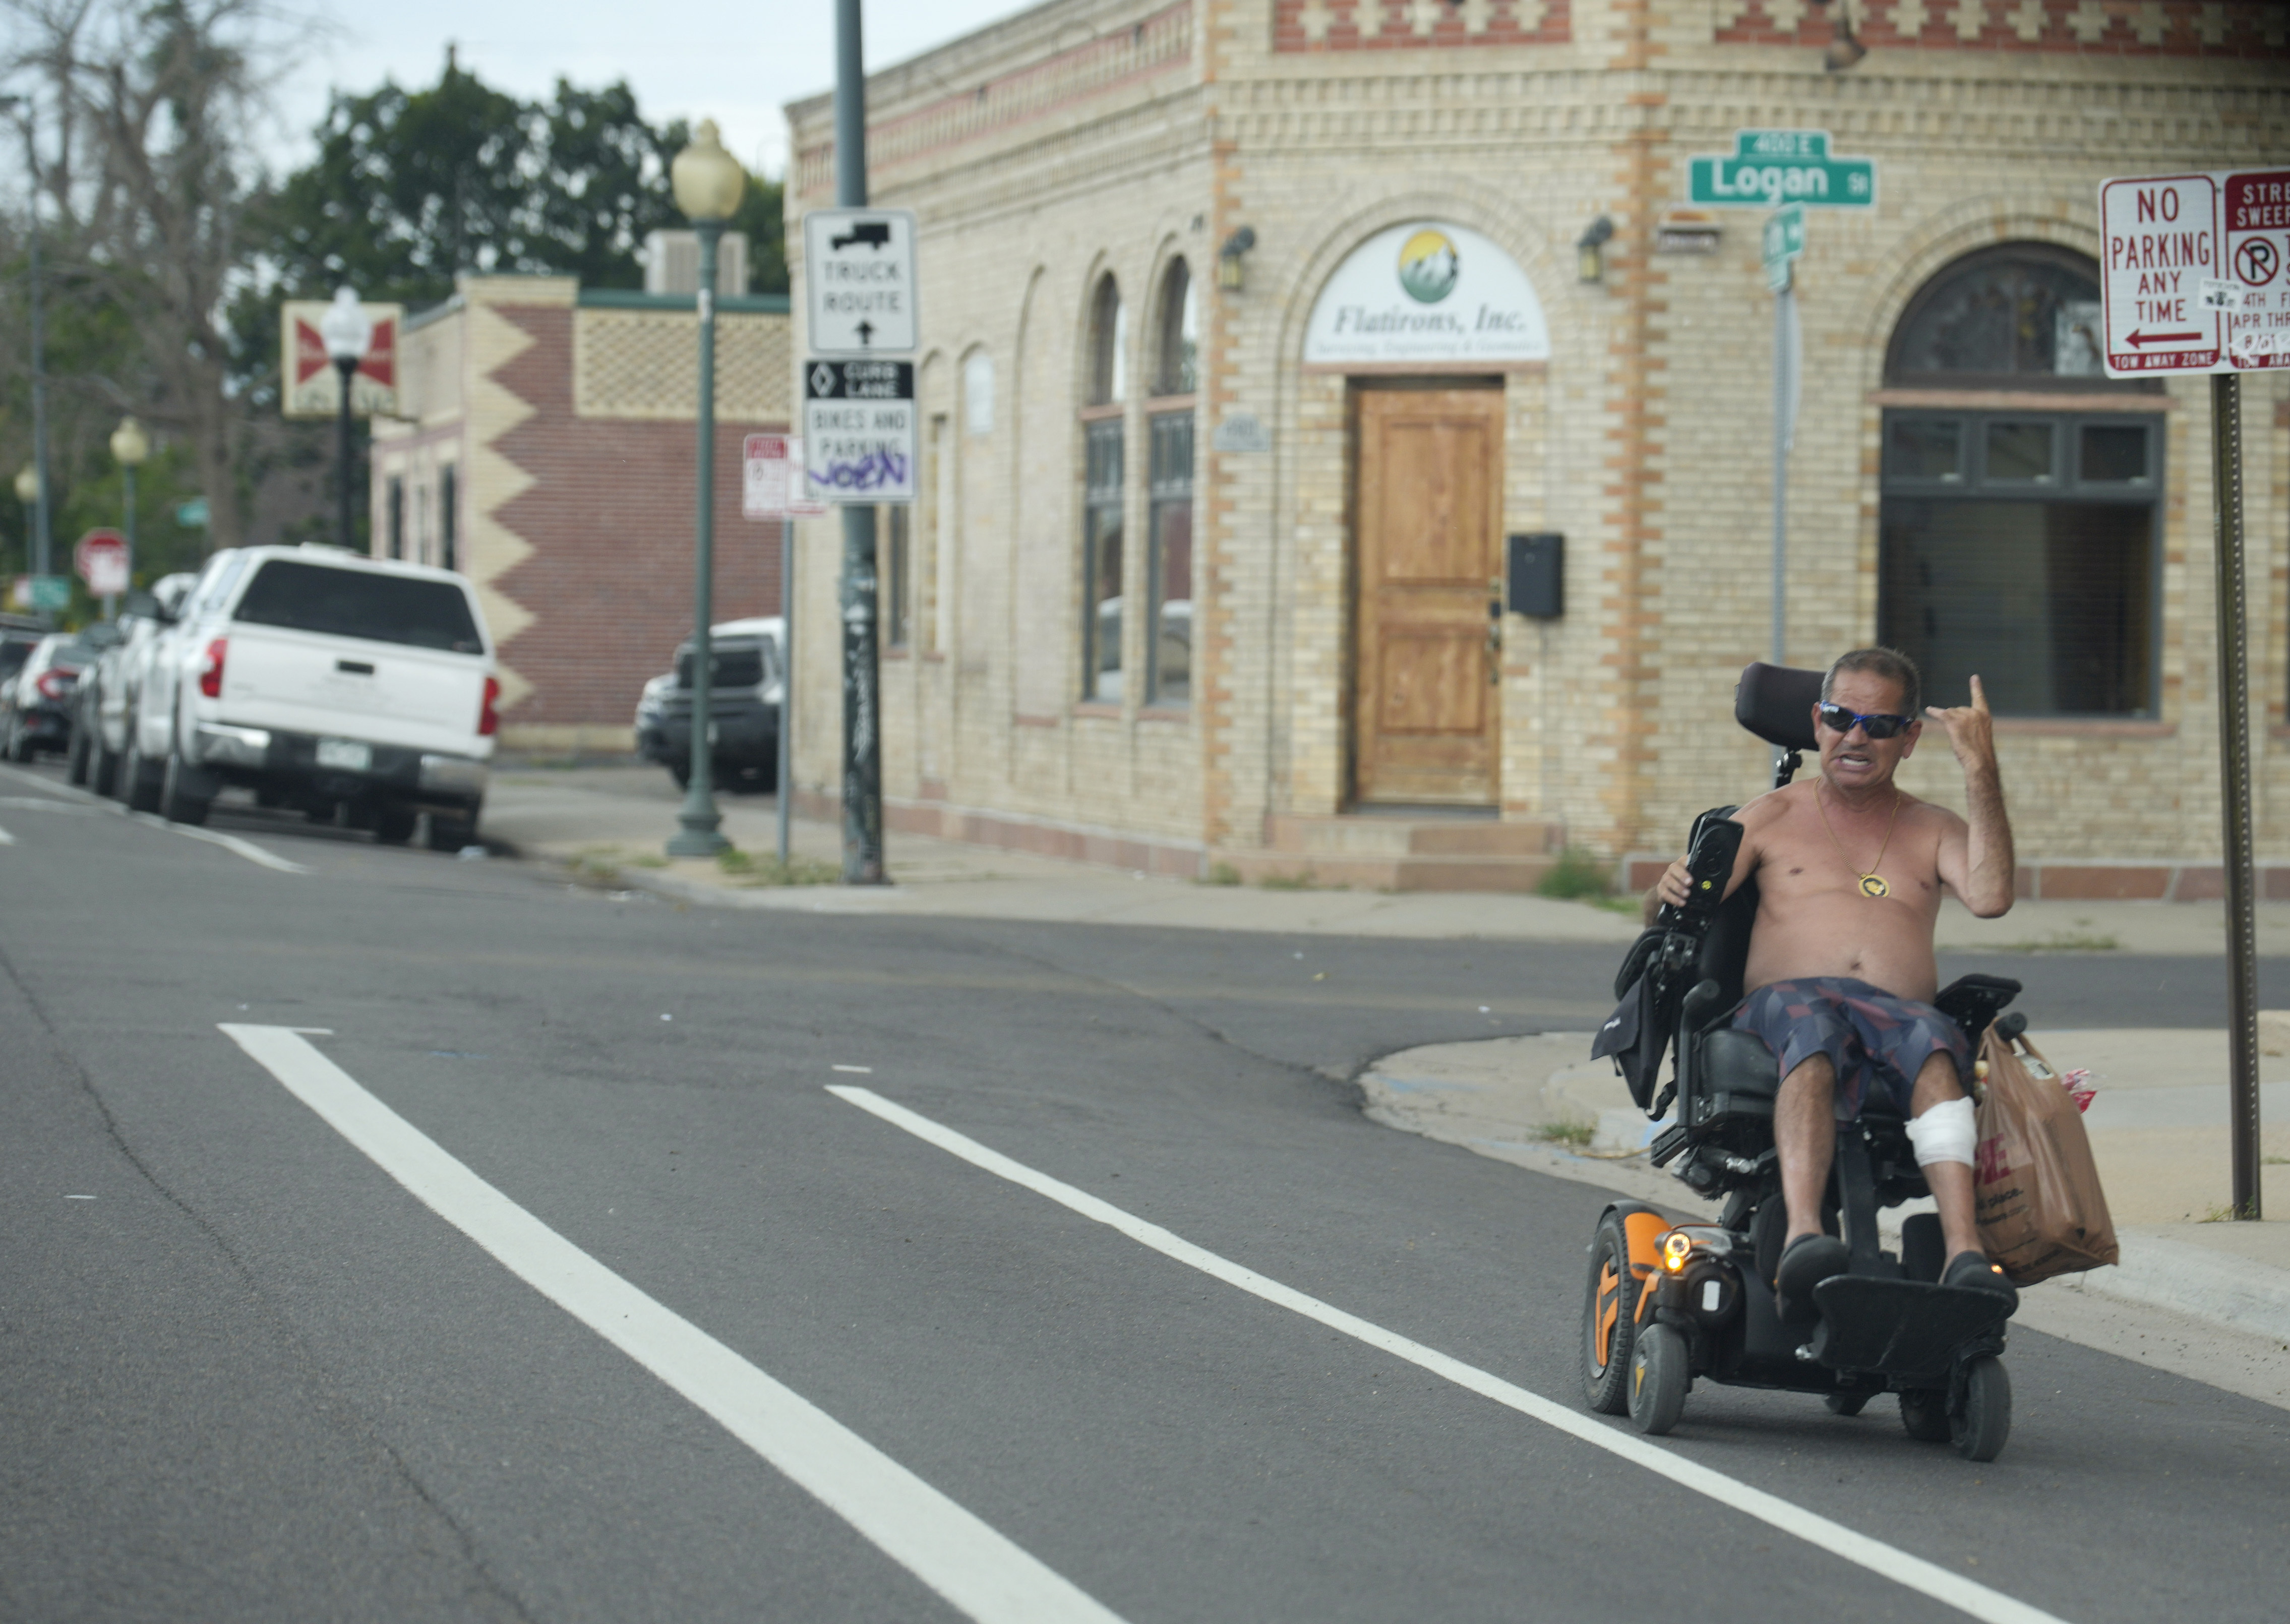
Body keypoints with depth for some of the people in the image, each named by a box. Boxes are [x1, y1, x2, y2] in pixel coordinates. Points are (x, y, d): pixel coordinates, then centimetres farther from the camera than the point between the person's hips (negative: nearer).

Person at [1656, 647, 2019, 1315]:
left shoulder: (1933, 831, 26)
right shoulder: (1773, 817, 24)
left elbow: (1990, 897, 3)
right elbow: (1683, 910, 13)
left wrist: (1980, 773, 0)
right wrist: (1676, 893, -13)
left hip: (1899, 1011, 1)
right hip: (1783, 1002, -1)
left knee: (1931, 1041, -37)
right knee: (1812, 1031, -40)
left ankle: (1965, 1253, -56)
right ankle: (1802, 1235, -62)